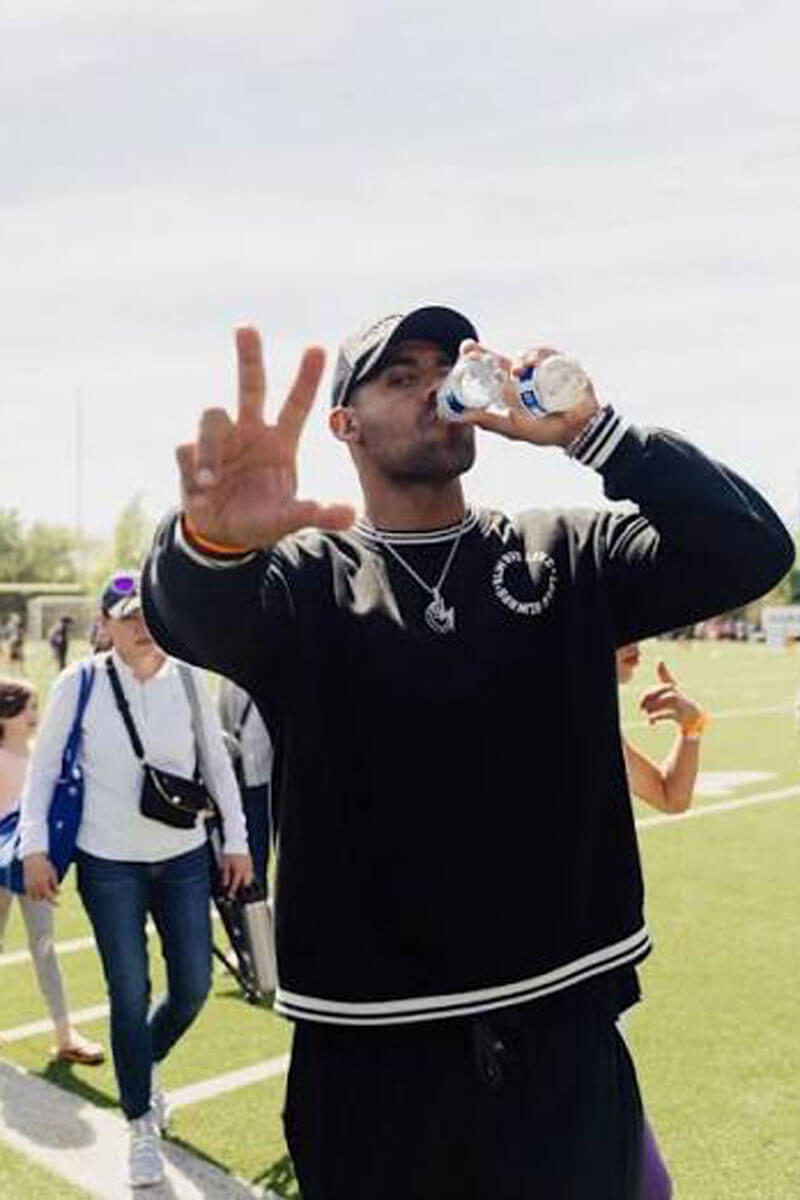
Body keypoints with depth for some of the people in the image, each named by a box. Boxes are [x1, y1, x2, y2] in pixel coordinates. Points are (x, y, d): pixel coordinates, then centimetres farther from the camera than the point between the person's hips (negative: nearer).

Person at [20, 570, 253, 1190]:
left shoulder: (187, 681, -3)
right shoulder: (79, 684, -8)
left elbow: (219, 763, 7)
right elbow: (43, 768, 0)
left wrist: (237, 839, 7)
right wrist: (34, 846, -6)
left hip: (185, 859, 3)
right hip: (109, 864, -2)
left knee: (194, 986, 7)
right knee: (131, 993, 2)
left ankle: (148, 1063, 40)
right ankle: (141, 1126, 22)